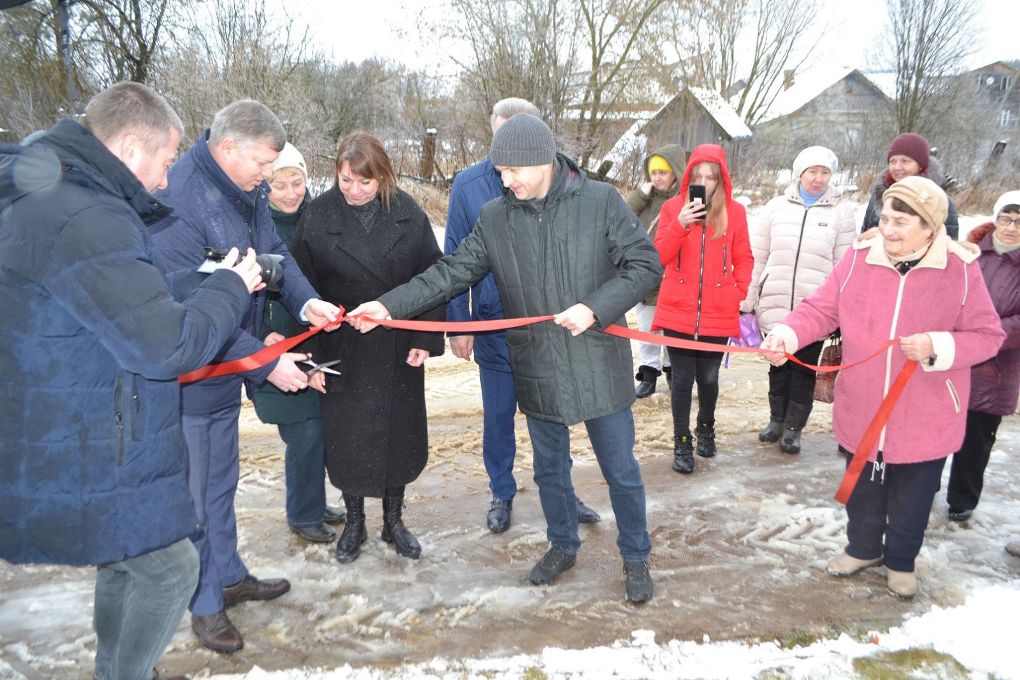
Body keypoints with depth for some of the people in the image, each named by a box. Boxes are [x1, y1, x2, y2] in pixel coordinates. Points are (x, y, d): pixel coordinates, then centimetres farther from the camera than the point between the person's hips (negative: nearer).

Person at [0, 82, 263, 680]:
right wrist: (231, 288, -11)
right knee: (171, 566, 6)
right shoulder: (84, 220, -27)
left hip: (72, 445, 11)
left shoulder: (48, 200, 9)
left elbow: (138, 299, 14)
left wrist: (214, 282, 6)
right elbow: (168, 344, -26)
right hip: (82, 468, -11)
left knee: (128, 560, 25)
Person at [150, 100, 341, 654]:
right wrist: (265, 363, -26)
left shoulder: (247, 189, -2)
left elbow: (274, 251, 7)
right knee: (192, 494, 9)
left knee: (221, 481, 23)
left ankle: (229, 576, 42)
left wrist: (305, 301, -13)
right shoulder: (176, 201, -28)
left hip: (224, 369, 8)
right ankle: (204, 604, 28)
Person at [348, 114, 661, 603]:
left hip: (600, 369, -3)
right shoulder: (494, 219, -1)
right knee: (549, 468, 20)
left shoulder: (601, 201, -10)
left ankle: (635, 557, 34)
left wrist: (595, 309, -22)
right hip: (538, 374, 3)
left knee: (621, 471, 11)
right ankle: (562, 545, 44)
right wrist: (390, 305, -12)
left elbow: (645, 265, -9)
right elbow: (453, 272, 0)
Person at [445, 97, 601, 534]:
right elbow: (454, 260, -1)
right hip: (494, 326, 0)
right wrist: (458, 321, -1)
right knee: (498, 415, 13)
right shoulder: (469, 184, -6)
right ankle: (502, 493, 33)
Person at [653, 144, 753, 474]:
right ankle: (682, 442, 18)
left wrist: (740, 292, -1)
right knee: (682, 378, 3)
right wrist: (680, 225, -17)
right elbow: (659, 257, -5)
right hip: (678, 312, 0)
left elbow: (743, 259, 9)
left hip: (718, 313, 1)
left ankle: (706, 427, 36)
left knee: (708, 378, 7)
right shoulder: (673, 207, 1)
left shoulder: (735, 211, 3)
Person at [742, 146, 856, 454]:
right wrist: (747, 300, 5)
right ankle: (777, 421, 28)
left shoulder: (841, 212, 3)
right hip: (776, 306, 1)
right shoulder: (776, 207, 6)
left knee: (804, 368, 6)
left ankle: (793, 429, 19)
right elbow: (757, 258, 7)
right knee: (779, 365, 12)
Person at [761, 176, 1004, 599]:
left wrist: (937, 346, -26)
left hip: (924, 421, -2)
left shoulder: (960, 269, -13)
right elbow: (822, 309, -7)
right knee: (863, 489, 22)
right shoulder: (859, 257, -8)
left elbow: (987, 336, -8)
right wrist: (787, 333, -26)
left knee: (911, 498, 17)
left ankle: (900, 560, 43)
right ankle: (863, 548, 47)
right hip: (861, 412, 2)